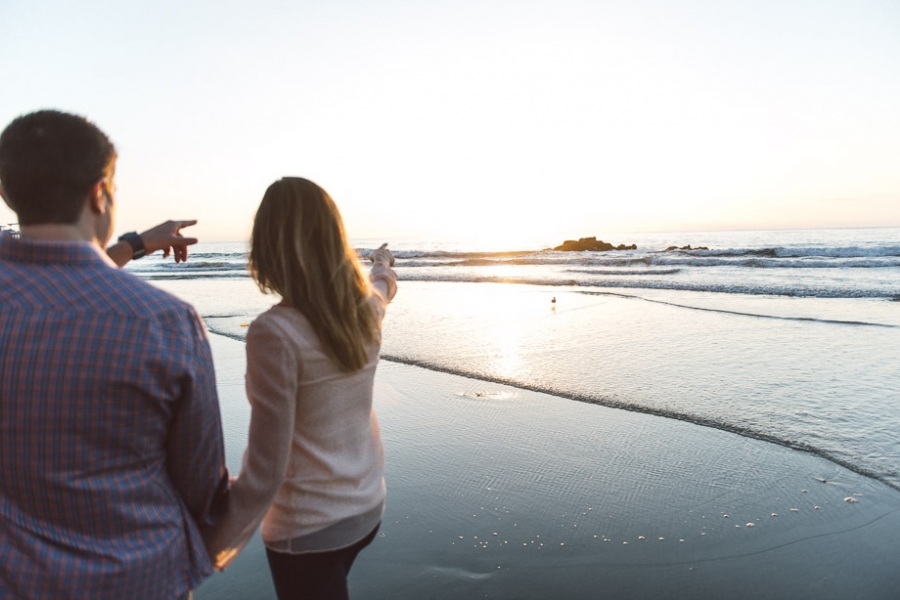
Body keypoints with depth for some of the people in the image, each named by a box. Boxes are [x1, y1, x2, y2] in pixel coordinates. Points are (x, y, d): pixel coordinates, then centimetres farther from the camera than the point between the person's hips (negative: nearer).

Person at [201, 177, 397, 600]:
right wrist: (384, 262, 42)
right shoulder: (367, 305, -7)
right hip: (367, 506, 6)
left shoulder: (276, 332, -26)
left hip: (309, 528, -6)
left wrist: (213, 546, -8)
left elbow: (265, 474, -23)